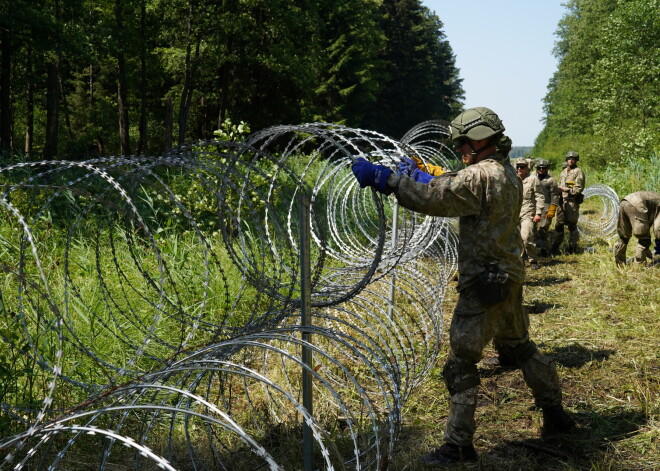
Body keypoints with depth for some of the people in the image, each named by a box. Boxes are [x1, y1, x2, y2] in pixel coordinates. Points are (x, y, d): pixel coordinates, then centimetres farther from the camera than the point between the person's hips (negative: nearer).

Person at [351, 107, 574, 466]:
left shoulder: (480, 177, -19)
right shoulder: (508, 173, 11)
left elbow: (432, 198, -28)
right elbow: (451, 192, 18)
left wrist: (381, 177, -26)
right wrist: (419, 175, 10)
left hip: (484, 285, -10)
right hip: (509, 278, 10)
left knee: (461, 363, -3)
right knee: (519, 346, 24)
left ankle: (458, 446, 2)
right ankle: (555, 415, 35)